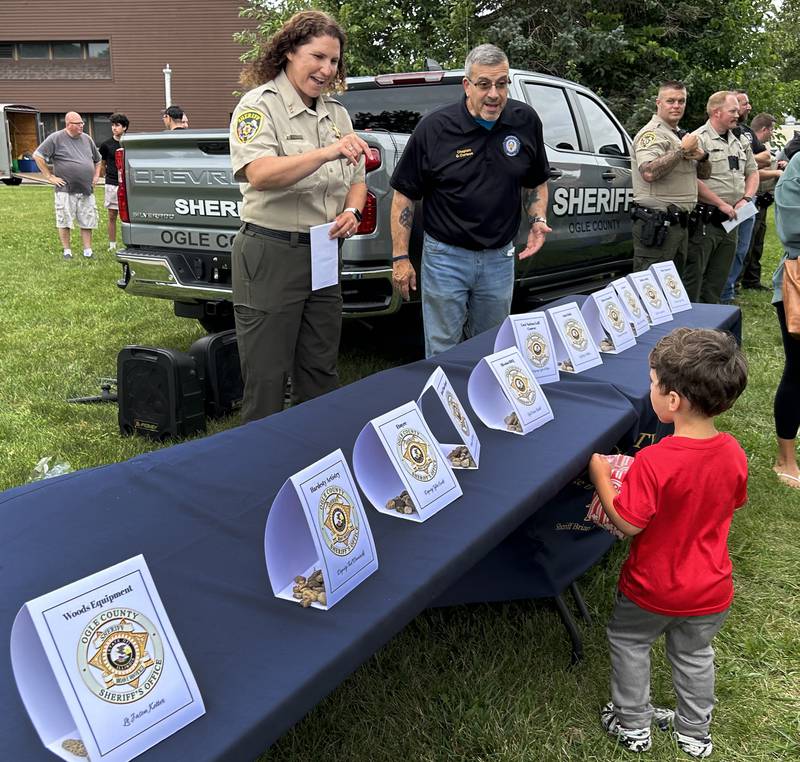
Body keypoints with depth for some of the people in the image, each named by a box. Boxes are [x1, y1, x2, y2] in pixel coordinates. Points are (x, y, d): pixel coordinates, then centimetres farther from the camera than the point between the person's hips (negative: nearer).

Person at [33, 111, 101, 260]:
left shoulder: (87, 139, 12)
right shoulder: (56, 138, -4)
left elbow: (97, 160, 26)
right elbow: (37, 156, -3)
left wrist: (96, 176, 14)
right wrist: (49, 177, -6)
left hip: (87, 190, 4)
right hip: (66, 190, -4)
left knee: (87, 222, 4)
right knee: (65, 221, 0)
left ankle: (88, 250, 12)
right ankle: (67, 250, 10)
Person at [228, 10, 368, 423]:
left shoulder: (337, 113, 12)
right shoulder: (260, 105, -8)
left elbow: (357, 179, 19)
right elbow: (259, 174, -24)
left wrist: (351, 212, -3)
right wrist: (327, 152, -35)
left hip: (323, 254, 6)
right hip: (270, 254, -6)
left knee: (321, 375, 14)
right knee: (266, 381, 1)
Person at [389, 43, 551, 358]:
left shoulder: (526, 121, -1)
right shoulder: (433, 128, -11)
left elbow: (537, 182, 14)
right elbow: (404, 193, -5)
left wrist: (538, 220, -4)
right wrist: (400, 257, -7)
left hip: (500, 258, 3)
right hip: (446, 255, -3)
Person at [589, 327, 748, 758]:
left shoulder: (654, 462, -33)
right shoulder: (734, 454, -14)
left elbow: (627, 524, -25)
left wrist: (601, 477, -12)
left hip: (653, 590, -5)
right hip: (710, 591, 5)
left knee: (628, 642, 23)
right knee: (694, 655, 27)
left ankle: (632, 726, 37)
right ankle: (694, 734, 45)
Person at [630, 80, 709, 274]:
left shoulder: (681, 134, 21)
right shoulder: (651, 133, -9)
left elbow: (704, 173, 25)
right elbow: (649, 172, -29)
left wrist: (702, 156, 2)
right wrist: (682, 150, -18)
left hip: (679, 222, 10)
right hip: (656, 224, -10)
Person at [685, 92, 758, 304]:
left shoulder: (741, 142, 16)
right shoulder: (699, 139, -10)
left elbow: (752, 173, 24)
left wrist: (745, 199, 4)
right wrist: (722, 204, -15)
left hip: (730, 221, 8)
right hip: (704, 220, -8)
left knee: (717, 281, 13)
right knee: (694, 276, -5)